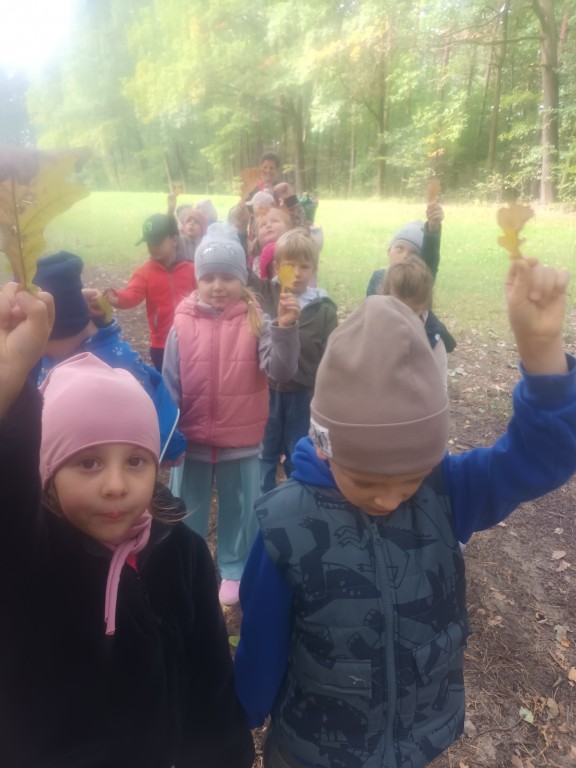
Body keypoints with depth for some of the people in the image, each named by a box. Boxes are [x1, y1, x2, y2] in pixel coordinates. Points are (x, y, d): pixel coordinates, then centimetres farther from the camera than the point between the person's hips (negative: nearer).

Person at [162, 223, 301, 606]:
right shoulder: (183, 325, -8)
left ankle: (234, 571, 40)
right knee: (187, 512, 20)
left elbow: (281, 370, -21)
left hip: (241, 442, -1)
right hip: (191, 440, 1)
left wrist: (286, 329, -37)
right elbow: (170, 386, -2)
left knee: (239, 511, 17)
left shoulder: (256, 323, -10)